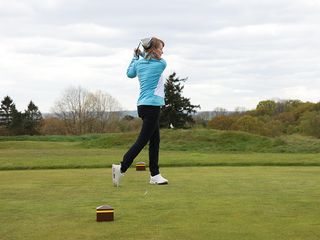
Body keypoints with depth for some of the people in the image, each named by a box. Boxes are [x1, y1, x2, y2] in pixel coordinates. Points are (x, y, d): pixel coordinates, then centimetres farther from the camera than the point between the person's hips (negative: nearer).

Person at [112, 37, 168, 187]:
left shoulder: (139, 63, 9)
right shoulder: (161, 64, -6)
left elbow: (130, 74, 29)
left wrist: (135, 57, 33)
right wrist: (142, 54, 15)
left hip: (143, 106, 8)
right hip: (152, 106, -8)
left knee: (155, 140, 10)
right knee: (142, 141, -7)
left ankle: (155, 175, 11)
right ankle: (121, 168, -10)